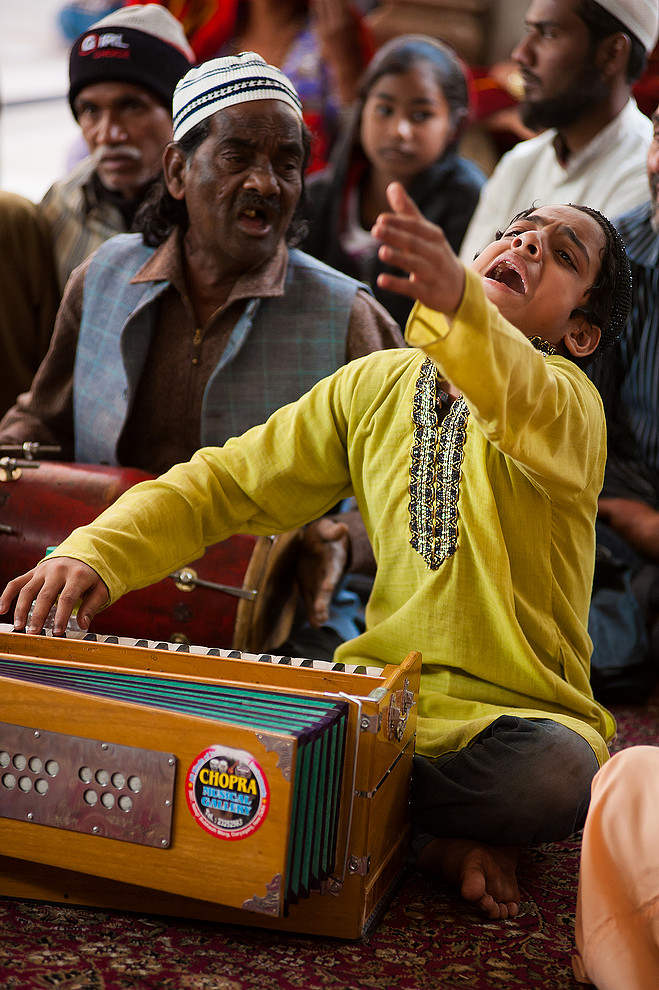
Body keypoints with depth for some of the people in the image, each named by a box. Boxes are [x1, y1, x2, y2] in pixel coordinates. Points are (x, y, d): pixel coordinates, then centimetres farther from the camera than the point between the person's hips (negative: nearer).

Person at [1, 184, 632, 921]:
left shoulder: (569, 397, -7)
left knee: (557, 773, -37)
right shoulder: (376, 383, 8)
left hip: (512, 714, -3)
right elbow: (227, 482, 7)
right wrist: (95, 552, -10)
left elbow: (526, 405, -33)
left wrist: (454, 298, -56)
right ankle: (435, 840, -8)